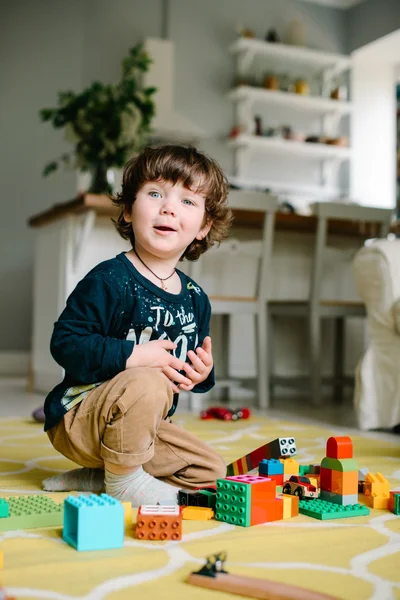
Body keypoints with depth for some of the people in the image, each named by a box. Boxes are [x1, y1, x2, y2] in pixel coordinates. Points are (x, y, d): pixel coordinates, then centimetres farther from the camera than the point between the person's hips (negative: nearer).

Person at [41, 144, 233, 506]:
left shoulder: (195, 299, 4)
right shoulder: (110, 280, -18)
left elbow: (188, 367, 16)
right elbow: (65, 342, -22)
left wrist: (202, 374, -8)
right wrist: (131, 356, -30)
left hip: (143, 427, 8)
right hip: (75, 419, -8)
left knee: (211, 471, 7)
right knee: (147, 383, -36)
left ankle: (92, 479, 7)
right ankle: (122, 479, -10)